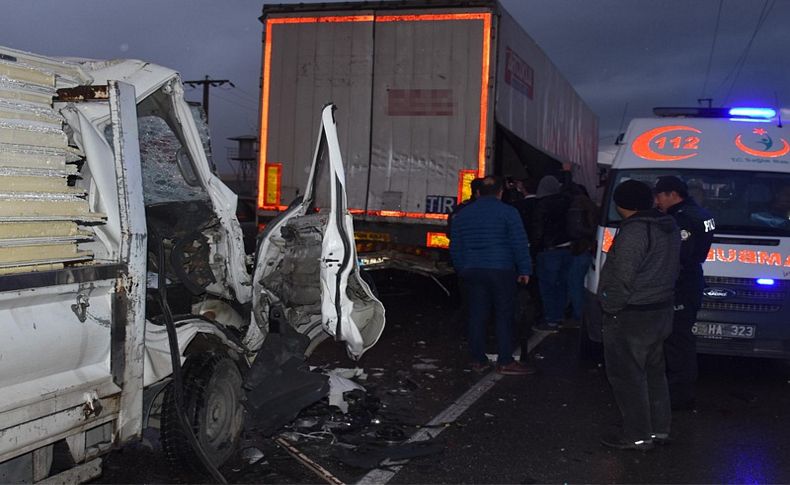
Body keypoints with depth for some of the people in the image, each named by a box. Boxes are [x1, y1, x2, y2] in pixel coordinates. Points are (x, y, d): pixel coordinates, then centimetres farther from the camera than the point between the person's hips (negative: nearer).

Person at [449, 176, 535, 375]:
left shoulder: (462, 214, 11)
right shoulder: (507, 212, -4)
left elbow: (455, 247, 15)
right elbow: (519, 244, -9)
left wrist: (462, 270, 22)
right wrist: (524, 270, -3)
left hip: (471, 271, 4)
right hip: (501, 271, -4)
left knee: (476, 315, 8)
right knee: (504, 316, 1)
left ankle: (478, 360, 12)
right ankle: (505, 362, 2)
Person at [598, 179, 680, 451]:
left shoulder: (634, 231, -21)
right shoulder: (669, 227, 10)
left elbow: (623, 278, -25)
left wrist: (610, 307, -15)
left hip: (631, 317, -10)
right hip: (661, 312, 10)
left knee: (627, 376, 0)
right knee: (653, 372, 19)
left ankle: (637, 436, 6)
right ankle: (660, 429, 27)